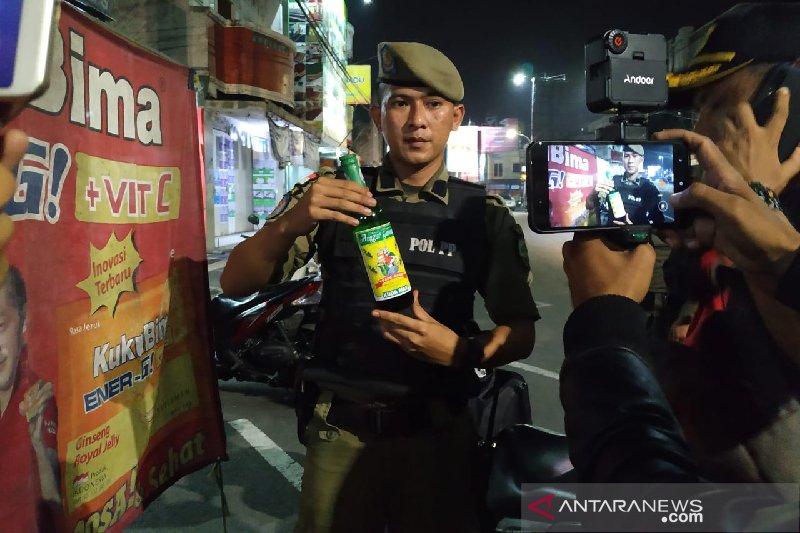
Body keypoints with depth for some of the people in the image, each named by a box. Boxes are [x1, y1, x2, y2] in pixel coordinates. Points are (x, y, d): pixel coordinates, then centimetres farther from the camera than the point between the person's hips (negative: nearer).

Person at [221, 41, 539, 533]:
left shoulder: (485, 215, -1)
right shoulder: (333, 195, -2)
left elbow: (521, 334, 1)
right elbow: (236, 284, -6)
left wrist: (461, 351, -20)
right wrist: (291, 224, -26)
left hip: (438, 430, 1)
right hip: (340, 427, 0)